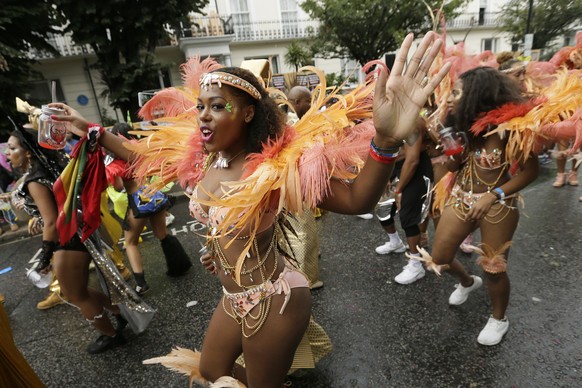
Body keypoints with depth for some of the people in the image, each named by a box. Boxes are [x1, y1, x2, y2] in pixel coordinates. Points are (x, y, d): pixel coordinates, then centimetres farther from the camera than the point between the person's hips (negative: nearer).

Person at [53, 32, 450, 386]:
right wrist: (90, 129, 13)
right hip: (235, 298, 8)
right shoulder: (203, 159, -4)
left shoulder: (273, 166, -26)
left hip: (273, 301, -8)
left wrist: (386, 138, -51)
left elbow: (356, 200, -34)